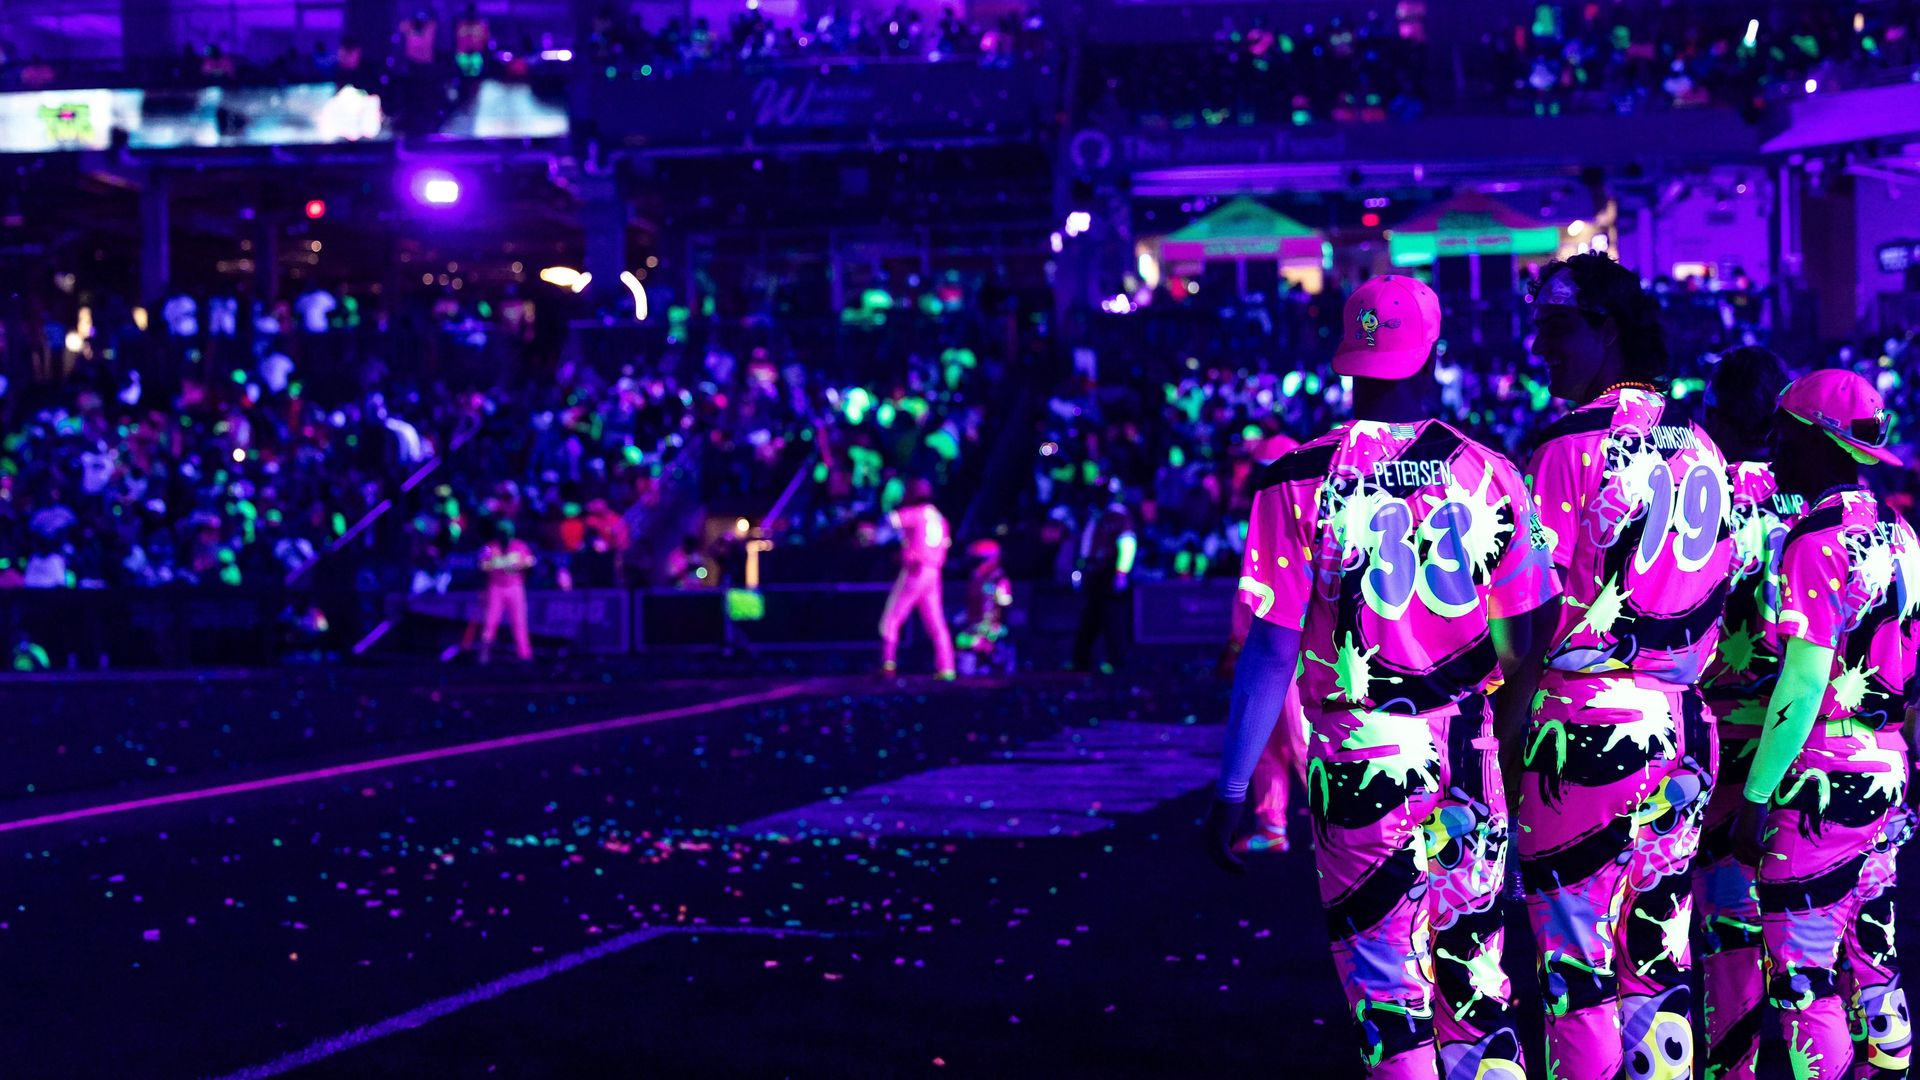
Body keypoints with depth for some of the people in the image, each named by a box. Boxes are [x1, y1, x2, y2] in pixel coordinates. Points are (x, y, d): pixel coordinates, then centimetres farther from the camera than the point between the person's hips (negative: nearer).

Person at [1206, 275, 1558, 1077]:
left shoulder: (1302, 483, -9)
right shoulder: (1489, 474, -2)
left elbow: (1273, 651, -10)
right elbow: (1528, 641, 1)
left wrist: (1232, 788, -3)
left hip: (1359, 763, -3)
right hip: (1471, 761, 3)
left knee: (1387, 991, 6)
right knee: (1472, 973, 17)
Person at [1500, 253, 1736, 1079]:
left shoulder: (1573, 446, -8)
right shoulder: (1701, 450, 11)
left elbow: (1538, 624, -11)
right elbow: (1716, 605, 14)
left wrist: (1504, 745, -6)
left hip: (1586, 723, -6)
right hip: (1683, 726, 6)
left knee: (1576, 963, 0)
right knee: (1660, 961, 12)